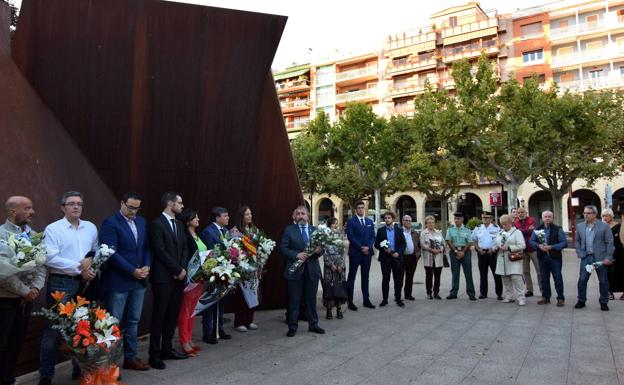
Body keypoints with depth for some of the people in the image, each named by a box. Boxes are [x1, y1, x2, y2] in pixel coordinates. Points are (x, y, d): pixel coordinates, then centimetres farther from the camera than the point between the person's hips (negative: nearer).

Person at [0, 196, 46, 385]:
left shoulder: (33, 235, 7)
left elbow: (41, 265, 7)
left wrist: (35, 288, -8)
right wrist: (25, 291, -14)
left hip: (27, 299, 6)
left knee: (16, 344, 14)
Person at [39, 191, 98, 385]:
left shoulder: (91, 227, 9)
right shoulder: (53, 229, -6)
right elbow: (50, 259, -15)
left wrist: (91, 260, -8)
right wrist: (79, 268, -16)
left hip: (84, 283, 5)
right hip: (60, 284, -4)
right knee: (53, 329, 0)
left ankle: (80, 368, 26)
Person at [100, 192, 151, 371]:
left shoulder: (142, 222, 10)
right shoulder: (110, 223, -10)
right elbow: (111, 253, -16)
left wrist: (147, 266, -4)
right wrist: (133, 271, -16)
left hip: (139, 281, 6)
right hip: (118, 282, -6)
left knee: (133, 321, 13)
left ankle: (130, 357, 24)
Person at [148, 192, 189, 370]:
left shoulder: (179, 224, 14)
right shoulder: (157, 224, -10)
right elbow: (161, 251, -16)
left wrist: (183, 269, -2)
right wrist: (178, 269, -12)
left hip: (178, 276, 7)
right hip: (163, 277, -7)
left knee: (173, 315, 12)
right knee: (159, 316, 1)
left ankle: (167, 349, 23)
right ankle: (154, 355, 10)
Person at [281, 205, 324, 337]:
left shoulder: (315, 230, 10)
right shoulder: (289, 229, 0)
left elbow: (321, 247, 10)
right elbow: (283, 248, -6)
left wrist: (319, 250, -14)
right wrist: (296, 255, -20)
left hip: (312, 269, 3)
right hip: (295, 270, -3)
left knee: (311, 299, 12)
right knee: (294, 300, 4)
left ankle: (313, 324, 25)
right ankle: (292, 327, 14)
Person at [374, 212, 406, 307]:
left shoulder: (399, 230, 7)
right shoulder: (380, 230, 5)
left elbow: (403, 243, 5)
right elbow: (376, 244, 4)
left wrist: (398, 252, -10)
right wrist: (384, 249, -13)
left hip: (397, 257, 1)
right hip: (385, 258, 0)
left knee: (398, 279, 4)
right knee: (385, 279, 4)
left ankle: (398, 299, 13)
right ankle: (385, 299, 11)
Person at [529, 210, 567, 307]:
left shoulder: (558, 229, -2)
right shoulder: (537, 229, 9)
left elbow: (564, 243, -9)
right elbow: (531, 241, 5)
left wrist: (551, 247, -19)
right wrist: (539, 246, -15)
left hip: (555, 257, -3)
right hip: (542, 257, 4)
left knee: (557, 278, 0)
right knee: (544, 278, 10)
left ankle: (560, 298, 9)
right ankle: (545, 297, 20)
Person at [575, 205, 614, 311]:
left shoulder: (604, 226, -5)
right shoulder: (580, 226, 6)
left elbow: (609, 243, -6)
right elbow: (577, 241, 13)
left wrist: (608, 257, -11)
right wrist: (580, 253, 1)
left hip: (600, 258, -2)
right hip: (586, 257, 3)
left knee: (603, 281, 7)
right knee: (582, 280, 1)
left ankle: (604, 302, 20)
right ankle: (581, 300, 13)